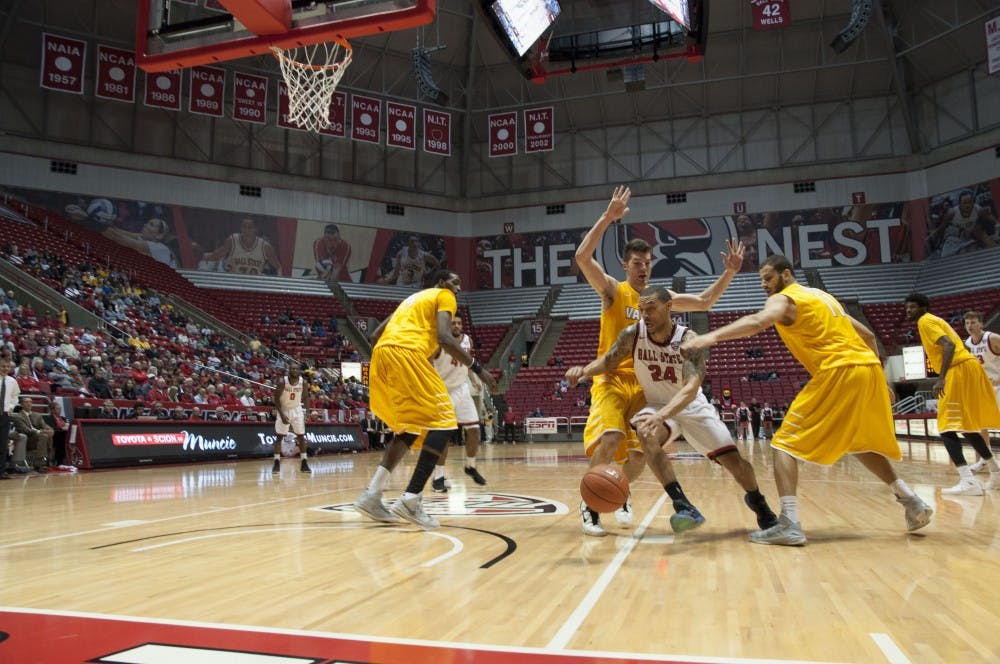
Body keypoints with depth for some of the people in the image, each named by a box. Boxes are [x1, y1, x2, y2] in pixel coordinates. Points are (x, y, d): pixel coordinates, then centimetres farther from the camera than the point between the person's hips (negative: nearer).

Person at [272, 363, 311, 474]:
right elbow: (276, 399, -14)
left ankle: (304, 463, 6)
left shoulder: (304, 382, -13)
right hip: (283, 410, -2)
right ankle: (277, 463, 3)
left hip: (297, 410, 2)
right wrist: (282, 415, -21)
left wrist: (306, 412, -7)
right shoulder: (283, 382, -20)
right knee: (279, 436, -3)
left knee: (301, 436, 1)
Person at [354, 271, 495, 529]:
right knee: (443, 422, -4)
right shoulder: (444, 296, 12)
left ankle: (371, 495, 10)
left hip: (380, 354, 8)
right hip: (405, 353, -8)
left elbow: (376, 335, 31)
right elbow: (444, 338, -6)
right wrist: (477, 367, -1)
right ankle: (410, 499, -13)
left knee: (412, 426, 18)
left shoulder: (413, 298, 36)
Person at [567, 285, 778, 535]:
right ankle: (684, 507, -30)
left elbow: (691, 389, -38)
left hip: (692, 407, -1)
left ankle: (758, 502, 34)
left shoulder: (689, 340, -27)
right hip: (658, 406, 1)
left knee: (734, 461, -2)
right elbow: (608, 361, -5)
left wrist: (660, 417, -54)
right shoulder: (632, 334, -19)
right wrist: (584, 370, -28)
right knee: (646, 433, -34)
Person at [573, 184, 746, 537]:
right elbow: (582, 257, -19)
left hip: (644, 384, 4)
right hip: (612, 380, -4)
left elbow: (703, 302, 15)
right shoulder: (613, 290, -3)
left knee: (638, 454, -1)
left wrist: (729, 273, 2)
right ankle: (590, 504, -5)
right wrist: (608, 217, -25)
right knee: (610, 440, -26)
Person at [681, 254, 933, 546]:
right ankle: (912, 502, 33)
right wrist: (880, 380, 32)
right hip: (869, 368, 8)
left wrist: (711, 336, -34)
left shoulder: (784, 299, 2)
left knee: (786, 443, -5)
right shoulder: (821, 295, 27)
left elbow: (757, 322, -23)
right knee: (859, 444, 30)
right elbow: (867, 334, 28)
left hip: (839, 371, -8)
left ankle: (789, 525, -15)